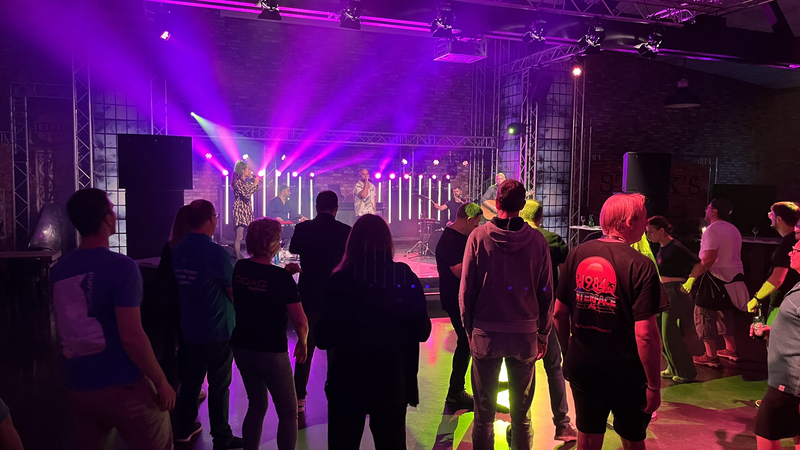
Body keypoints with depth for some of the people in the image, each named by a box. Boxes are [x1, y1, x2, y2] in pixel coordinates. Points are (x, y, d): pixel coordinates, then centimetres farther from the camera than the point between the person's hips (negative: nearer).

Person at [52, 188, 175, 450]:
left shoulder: (59, 269, 4)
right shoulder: (121, 266, -17)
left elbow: (65, 329, 15)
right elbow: (131, 337, -20)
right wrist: (161, 381, -11)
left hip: (77, 386, 7)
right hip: (120, 385, -6)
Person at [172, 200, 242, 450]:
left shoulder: (178, 250, 1)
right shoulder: (215, 252, -21)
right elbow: (234, 291, -17)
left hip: (190, 327, 7)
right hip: (218, 329, -6)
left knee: (191, 378, 19)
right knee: (219, 384, 4)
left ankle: (183, 429, 30)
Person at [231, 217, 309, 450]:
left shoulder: (239, 268, -4)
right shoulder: (282, 278, -21)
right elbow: (300, 321, -21)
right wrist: (302, 341, -3)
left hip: (241, 348, 6)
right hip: (272, 352, -6)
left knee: (257, 405, 23)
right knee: (288, 412, 11)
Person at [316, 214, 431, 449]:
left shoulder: (339, 281, -12)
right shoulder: (406, 278, -8)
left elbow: (324, 340, -9)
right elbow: (422, 332, -2)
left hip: (346, 384, -1)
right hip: (393, 384, 1)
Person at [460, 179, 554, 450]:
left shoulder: (478, 236, -8)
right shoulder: (537, 240, -6)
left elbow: (466, 288, -5)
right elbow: (546, 292, -1)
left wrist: (469, 328, 7)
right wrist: (543, 333, 10)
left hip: (486, 334, -1)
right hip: (526, 333, 1)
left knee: (484, 411, 12)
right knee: (521, 413, 15)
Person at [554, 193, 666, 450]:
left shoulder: (578, 254, -4)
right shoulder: (640, 265, -18)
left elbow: (559, 313, 2)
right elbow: (645, 334, -22)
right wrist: (654, 385, -12)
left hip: (581, 367, 4)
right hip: (625, 372, -3)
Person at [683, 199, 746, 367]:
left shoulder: (712, 230, -16)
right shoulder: (734, 230, 13)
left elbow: (708, 260, -24)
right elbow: (729, 256, 19)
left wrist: (692, 278, -22)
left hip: (716, 277, -9)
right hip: (734, 276, 9)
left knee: (703, 316, -1)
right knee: (725, 314, 22)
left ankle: (711, 356, 2)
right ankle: (731, 349, 31)